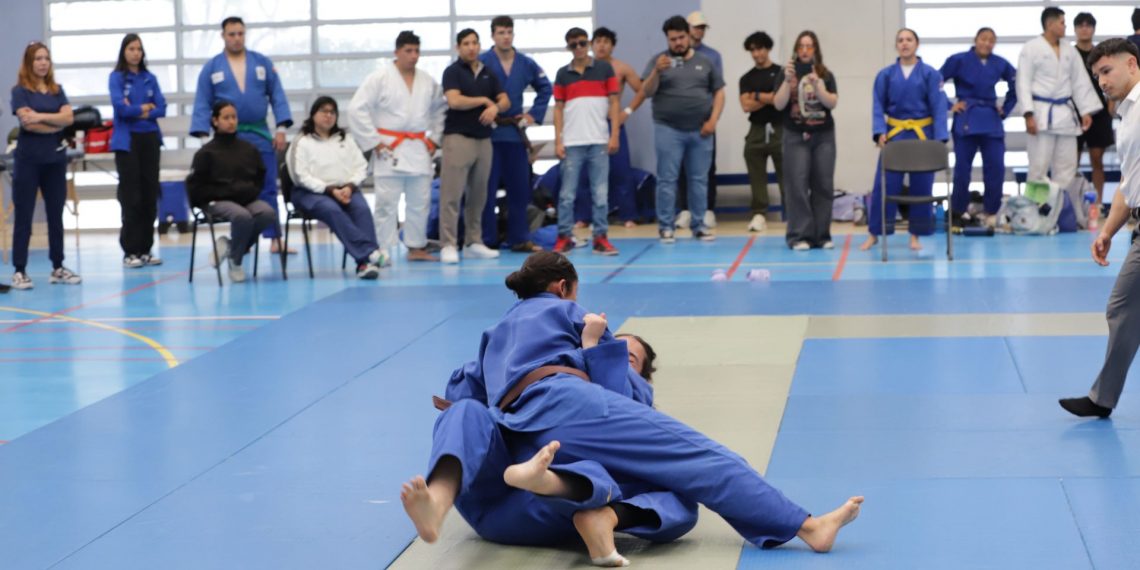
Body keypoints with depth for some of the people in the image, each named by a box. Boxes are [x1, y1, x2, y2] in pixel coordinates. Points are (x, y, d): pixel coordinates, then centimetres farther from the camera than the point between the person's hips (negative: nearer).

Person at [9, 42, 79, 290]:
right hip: (28, 160, -5)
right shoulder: (20, 90, -2)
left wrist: (42, 116, -17)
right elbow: (27, 122, -16)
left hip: (55, 158, 5)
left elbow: (68, 117, -4)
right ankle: (20, 271, 0)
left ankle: (58, 268, 14)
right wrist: (57, 122, -8)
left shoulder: (57, 90, 12)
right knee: (23, 216, -2)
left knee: (56, 215, 8)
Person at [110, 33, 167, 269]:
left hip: (150, 139, 4)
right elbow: (120, 106, -13)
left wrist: (135, 111, -9)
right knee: (131, 197, -5)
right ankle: (130, 251, -1)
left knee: (150, 195, 3)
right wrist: (144, 109, -2)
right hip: (127, 141, -4)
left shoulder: (150, 78, 11)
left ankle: (146, 249, 9)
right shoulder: (116, 77, 0)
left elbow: (161, 108, 2)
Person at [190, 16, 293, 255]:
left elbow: (277, 95, 4)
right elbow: (202, 104, 1)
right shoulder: (211, 68, 2)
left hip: (260, 136, 1)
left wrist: (281, 128, -5)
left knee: (267, 190, 0)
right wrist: (202, 136, -7)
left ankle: (275, 240, 2)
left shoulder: (262, 63, 5)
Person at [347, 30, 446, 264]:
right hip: (390, 150, -5)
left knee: (420, 203, 9)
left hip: (419, 150, 5)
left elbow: (439, 109, 23)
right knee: (387, 203, -5)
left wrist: (434, 138, 13)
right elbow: (357, 109, -9)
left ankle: (417, 248, 21)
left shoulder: (427, 81, 9)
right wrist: (373, 142, -10)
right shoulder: (380, 78, -7)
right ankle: (383, 251, 0)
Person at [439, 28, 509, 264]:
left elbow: (505, 100, 12)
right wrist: (484, 100, -7)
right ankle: (448, 245, -8)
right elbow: (454, 101, -17)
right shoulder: (453, 72, -3)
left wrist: (495, 107, -11)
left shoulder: (488, 74, 14)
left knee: (478, 195, 10)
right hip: (458, 137, -6)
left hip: (484, 138, 6)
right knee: (451, 194, -9)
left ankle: (473, 242, 18)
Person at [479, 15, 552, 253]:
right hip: (488, 133, -4)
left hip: (516, 133, 4)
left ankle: (519, 239, 16)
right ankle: (486, 240, 5)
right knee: (487, 190, -1)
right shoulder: (481, 62, -8)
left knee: (519, 189, 8)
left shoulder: (526, 64, 5)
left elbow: (545, 88, 18)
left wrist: (534, 114, 10)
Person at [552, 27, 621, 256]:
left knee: (601, 193, 0)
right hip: (571, 143, 0)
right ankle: (564, 237, 6)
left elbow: (613, 103, 5)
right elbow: (558, 108, 9)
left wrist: (614, 135, -3)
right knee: (567, 193, 0)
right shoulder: (562, 74, 8)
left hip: (599, 142, 0)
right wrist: (558, 140, 1)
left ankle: (600, 237, 5)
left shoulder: (605, 69, 5)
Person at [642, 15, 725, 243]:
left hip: (700, 131, 2)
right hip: (668, 130, -2)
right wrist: (657, 72, -22)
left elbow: (719, 92, 11)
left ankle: (698, 225, 13)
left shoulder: (705, 62, 10)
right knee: (667, 180, -2)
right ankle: (665, 226, 3)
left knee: (699, 180, 6)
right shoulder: (659, 60, 3)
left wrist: (713, 121, -2)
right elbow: (646, 92, -4)